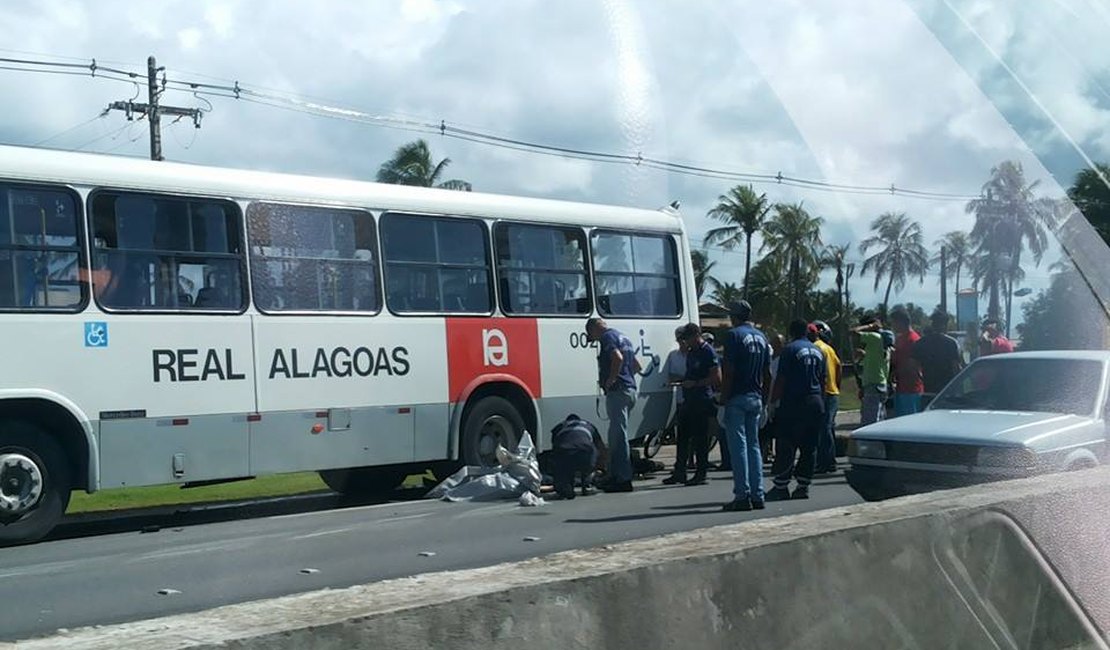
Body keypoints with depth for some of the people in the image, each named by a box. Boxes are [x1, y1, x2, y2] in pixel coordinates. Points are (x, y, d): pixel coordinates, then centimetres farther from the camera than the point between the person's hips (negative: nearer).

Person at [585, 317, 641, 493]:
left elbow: (618, 358, -27)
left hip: (617, 391, -10)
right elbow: (637, 366, 27)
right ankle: (614, 476, 21)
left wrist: (611, 379, -17)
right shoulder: (623, 338, 22)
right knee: (617, 434, 15)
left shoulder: (607, 337, -8)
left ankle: (623, 480, -7)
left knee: (619, 435, -8)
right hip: (630, 389, 10)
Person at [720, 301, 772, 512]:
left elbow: (729, 370, -15)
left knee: (738, 446, -5)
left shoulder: (734, 335, -8)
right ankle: (757, 495, 11)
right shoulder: (761, 337, 15)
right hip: (756, 399, 7)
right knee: (754, 445, 11)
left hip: (737, 398, -7)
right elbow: (767, 373, 16)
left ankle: (743, 496, -7)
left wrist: (724, 397, -11)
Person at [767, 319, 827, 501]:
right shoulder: (818, 351, 14)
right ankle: (803, 486, 9)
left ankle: (781, 487, -3)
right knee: (809, 447, 9)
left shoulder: (790, 349, -5)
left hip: (794, 403, -6)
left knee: (786, 447, -3)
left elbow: (781, 380, -10)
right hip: (816, 403, 6)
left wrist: (773, 401, -5)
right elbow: (823, 380, 16)